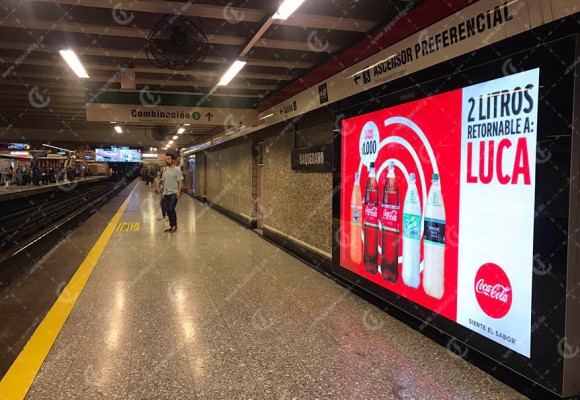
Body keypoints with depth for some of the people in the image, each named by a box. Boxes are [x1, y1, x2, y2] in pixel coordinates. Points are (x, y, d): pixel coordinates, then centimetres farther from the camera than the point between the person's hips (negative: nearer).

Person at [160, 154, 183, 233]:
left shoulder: (177, 170, -8)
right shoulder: (165, 170, 12)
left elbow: (180, 182, -11)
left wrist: (179, 192, -22)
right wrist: (162, 180, -1)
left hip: (174, 193, -7)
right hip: (166, 193, 7)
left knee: (171, 209, -16)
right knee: (167, 210, 8)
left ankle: (174, 225, 1)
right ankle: (171, 226, 18)